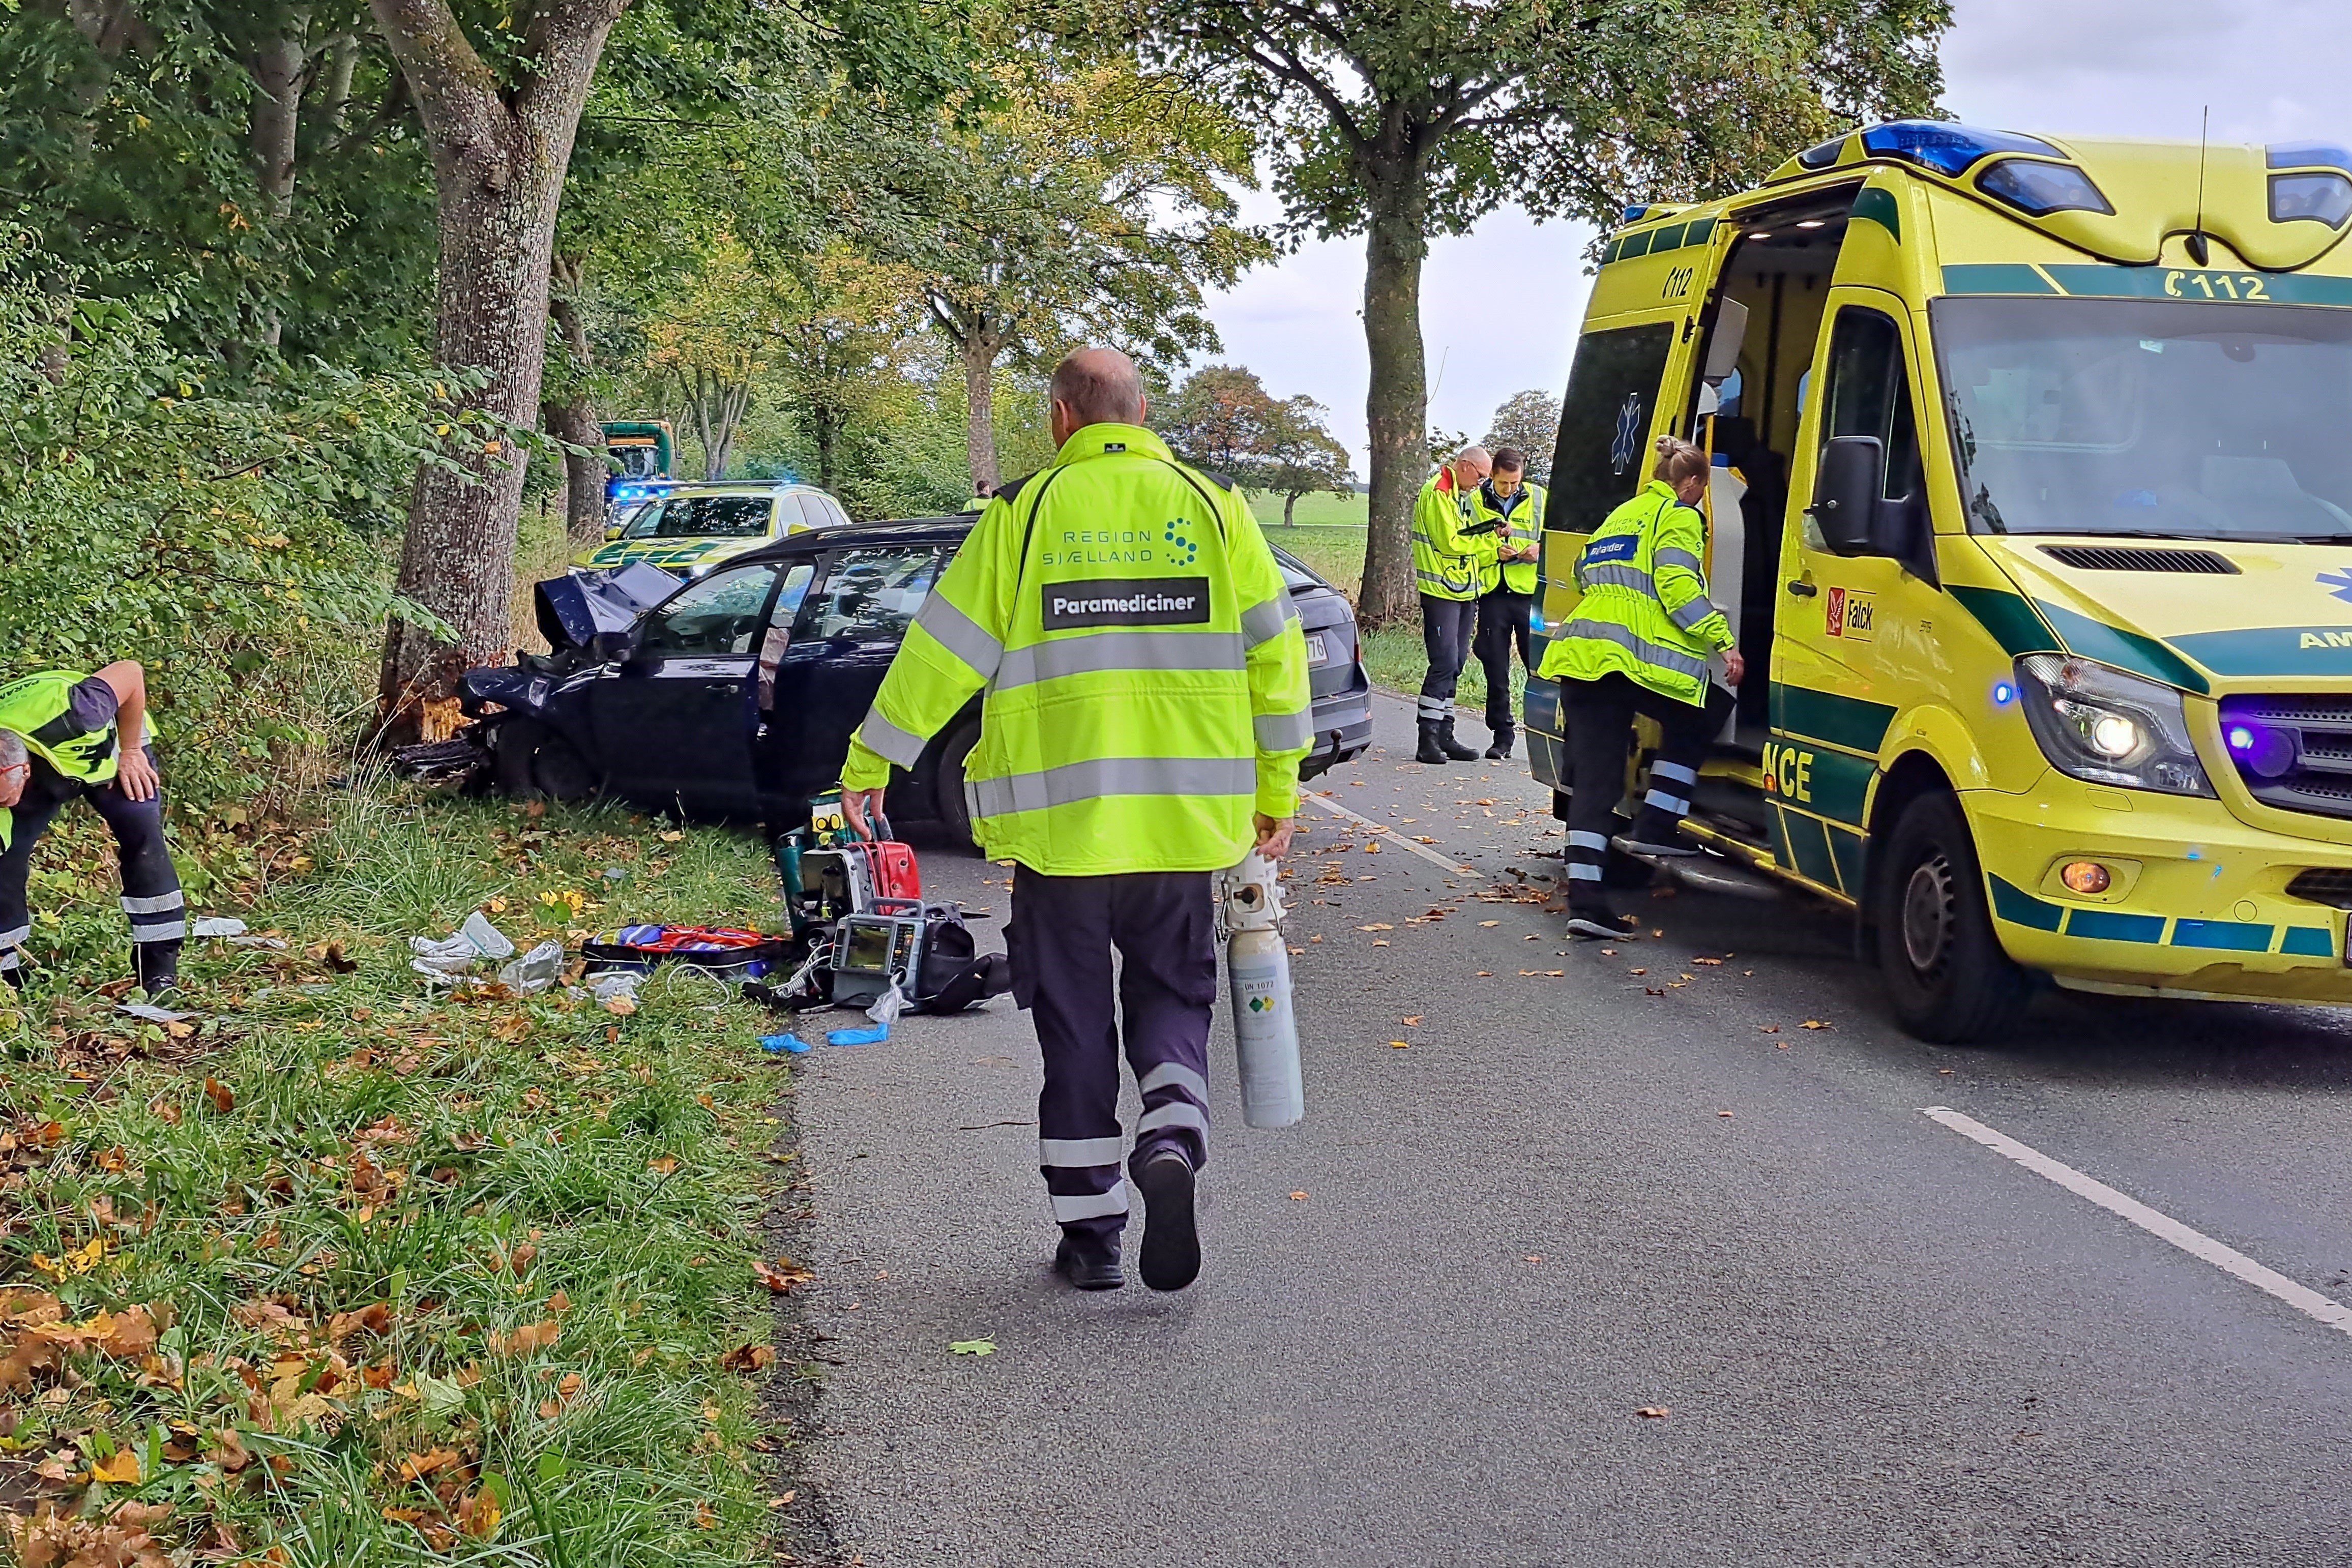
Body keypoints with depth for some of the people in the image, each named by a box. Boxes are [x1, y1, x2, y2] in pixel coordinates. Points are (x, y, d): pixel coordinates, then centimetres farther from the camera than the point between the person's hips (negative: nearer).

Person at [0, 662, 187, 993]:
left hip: (110, 749, -2)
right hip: (45, 771, 2)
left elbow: (130, 672, -30)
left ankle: (160, 969, -15)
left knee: (142, 834, -21)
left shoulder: (64, 716, -47)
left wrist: (131, 753, -22)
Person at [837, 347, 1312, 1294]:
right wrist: (1276, 792, 13)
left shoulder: (1026, 513, -2)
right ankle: (1173, 1139, -13)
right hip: (1184, 818, 1)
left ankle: (1091, 1232, 13)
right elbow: (1275, 652, 4)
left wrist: (869, 764, 10)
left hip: (1059, 818, -1)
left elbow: (944, 650, -1)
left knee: (1075, 1019, 10)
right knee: (1171, 991, 15)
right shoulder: (1212, 506, 4)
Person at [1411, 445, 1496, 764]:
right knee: (1444, 663, -13)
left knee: (1455, 664, 9)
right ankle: (1428, 741, -12)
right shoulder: (1438, 493, -11)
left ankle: (1445, 736, 13)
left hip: (1465, 591, 9)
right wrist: (1490, 538, -10)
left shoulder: (1466, 496, 19)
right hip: (1441, 591, -9)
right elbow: (1451, 543, -18)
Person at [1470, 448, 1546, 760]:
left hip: (1530, 592, -1)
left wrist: (1541, 550, -11)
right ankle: (1502, 737, 13)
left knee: (1539, 663, -2)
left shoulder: (1539, 498, 5)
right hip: (1493, 593, 1)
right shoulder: (1476, 501, 4)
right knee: (1496, 670, 4)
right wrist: (1494, 551, -12)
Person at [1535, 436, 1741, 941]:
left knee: (1594, 775, 2)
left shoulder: (1620, 516, 30)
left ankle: (1584, 896, -5)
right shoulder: (1678, 516, 4)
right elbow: (1677, 586, -10)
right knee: (1695, 720, 18)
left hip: (1579, 653, 7)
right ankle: (1656, 828, 10)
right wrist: (1723, 641, -12)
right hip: (1635, 656, -7)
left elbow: (1584, 576, 36)